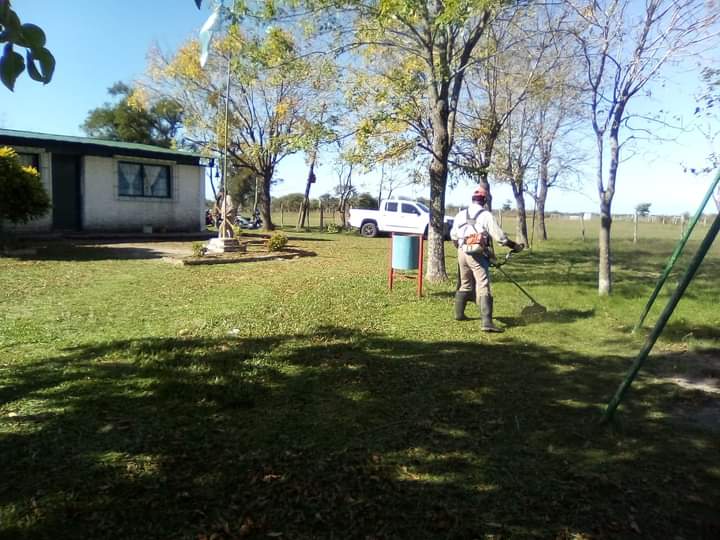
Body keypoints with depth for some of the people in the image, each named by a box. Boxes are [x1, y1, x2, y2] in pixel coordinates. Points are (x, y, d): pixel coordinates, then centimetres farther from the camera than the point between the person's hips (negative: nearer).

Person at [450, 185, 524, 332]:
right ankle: (487, 322, -18)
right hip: (478, 254, -6)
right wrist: (514, 246, 3)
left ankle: (459, 313, 32)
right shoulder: (486, 215, -8)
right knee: (483, 287, -9)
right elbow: (499, 236, -9)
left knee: (465, 285, 22)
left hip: (462, 253, 6)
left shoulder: (460, 214, 8)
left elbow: (453, 235, 17)